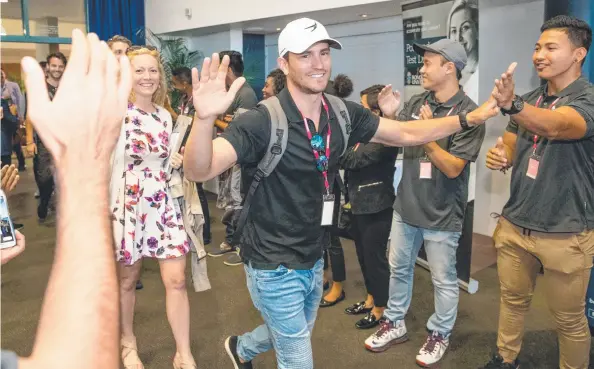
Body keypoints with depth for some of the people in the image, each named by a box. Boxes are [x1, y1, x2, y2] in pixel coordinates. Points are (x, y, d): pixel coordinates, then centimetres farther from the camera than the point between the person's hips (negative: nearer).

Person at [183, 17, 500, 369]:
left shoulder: (344, 114, -6)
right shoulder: (262, 121, -25)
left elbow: (407, 134, 4)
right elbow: (198, 170, -34)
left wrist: (470, 118, -2)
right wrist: (205, 118, -53)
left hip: (313, 260, 7)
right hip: (275, 266, -7)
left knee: (292, 334, 32)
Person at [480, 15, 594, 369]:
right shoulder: (529, 100, 5)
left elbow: (556, 127, -36)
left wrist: (512, 105, -56)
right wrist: (499, 157, -15)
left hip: (565, 233, -6)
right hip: (515, 223, 6)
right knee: (513, 299, 20)